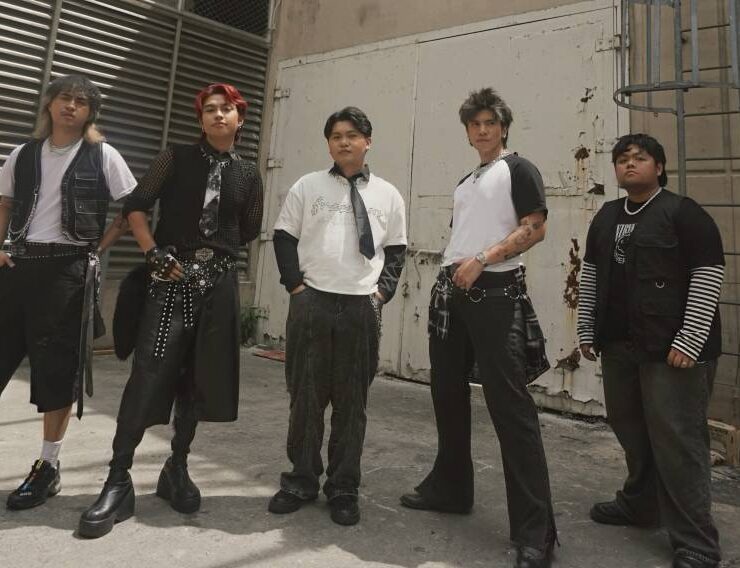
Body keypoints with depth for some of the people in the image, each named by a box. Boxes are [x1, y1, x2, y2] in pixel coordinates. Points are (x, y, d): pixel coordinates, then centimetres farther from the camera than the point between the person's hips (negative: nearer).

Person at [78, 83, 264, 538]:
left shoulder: (248, 174, 9)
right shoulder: (177, 159, 4)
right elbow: (135, 206, 2)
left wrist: (217, 250, 12)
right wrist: (155, 253, -8)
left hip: (220, 282, 3)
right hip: (172, 277, -2)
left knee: (199, 379, 8)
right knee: (148, 375, -9)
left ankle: (177, 469, 24)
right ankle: (118, 482, 3)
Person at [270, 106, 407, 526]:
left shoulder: (388, 195, 9)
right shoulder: (307, 187, 7)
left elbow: (396, 251, 12)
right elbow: (284, 238, 7)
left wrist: (382, 293, 0)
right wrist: (296, 286, -3)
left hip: (363, 307, 1)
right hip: (311, 301, 0)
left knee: (352, 400, 6)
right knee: (305, 395, 6)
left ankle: (344, 489, 21)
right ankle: (301, 481, 24)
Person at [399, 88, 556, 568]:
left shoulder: (519, 169, 1)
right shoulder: (465, 183, 22)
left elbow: (535, 228, -11)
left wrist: (481, 261, -19)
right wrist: (450, 278, 14)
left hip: (496, 294, -8)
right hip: (451, 293, 8)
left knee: (510, 406, -9)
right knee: (448, 393, 13)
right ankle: (451, 488, 30)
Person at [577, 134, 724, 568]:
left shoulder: (684, 212, -5)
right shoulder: (606, 217, 14)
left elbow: (708, 276, -11)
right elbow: (591, 275, 16)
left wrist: (689, 340, -17)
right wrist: (587, 330, 11)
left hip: (672, 347, -6)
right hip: (619, 343, 7)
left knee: (676, 439, -4)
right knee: (631, 429, 17)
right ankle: (640, 504, 36)